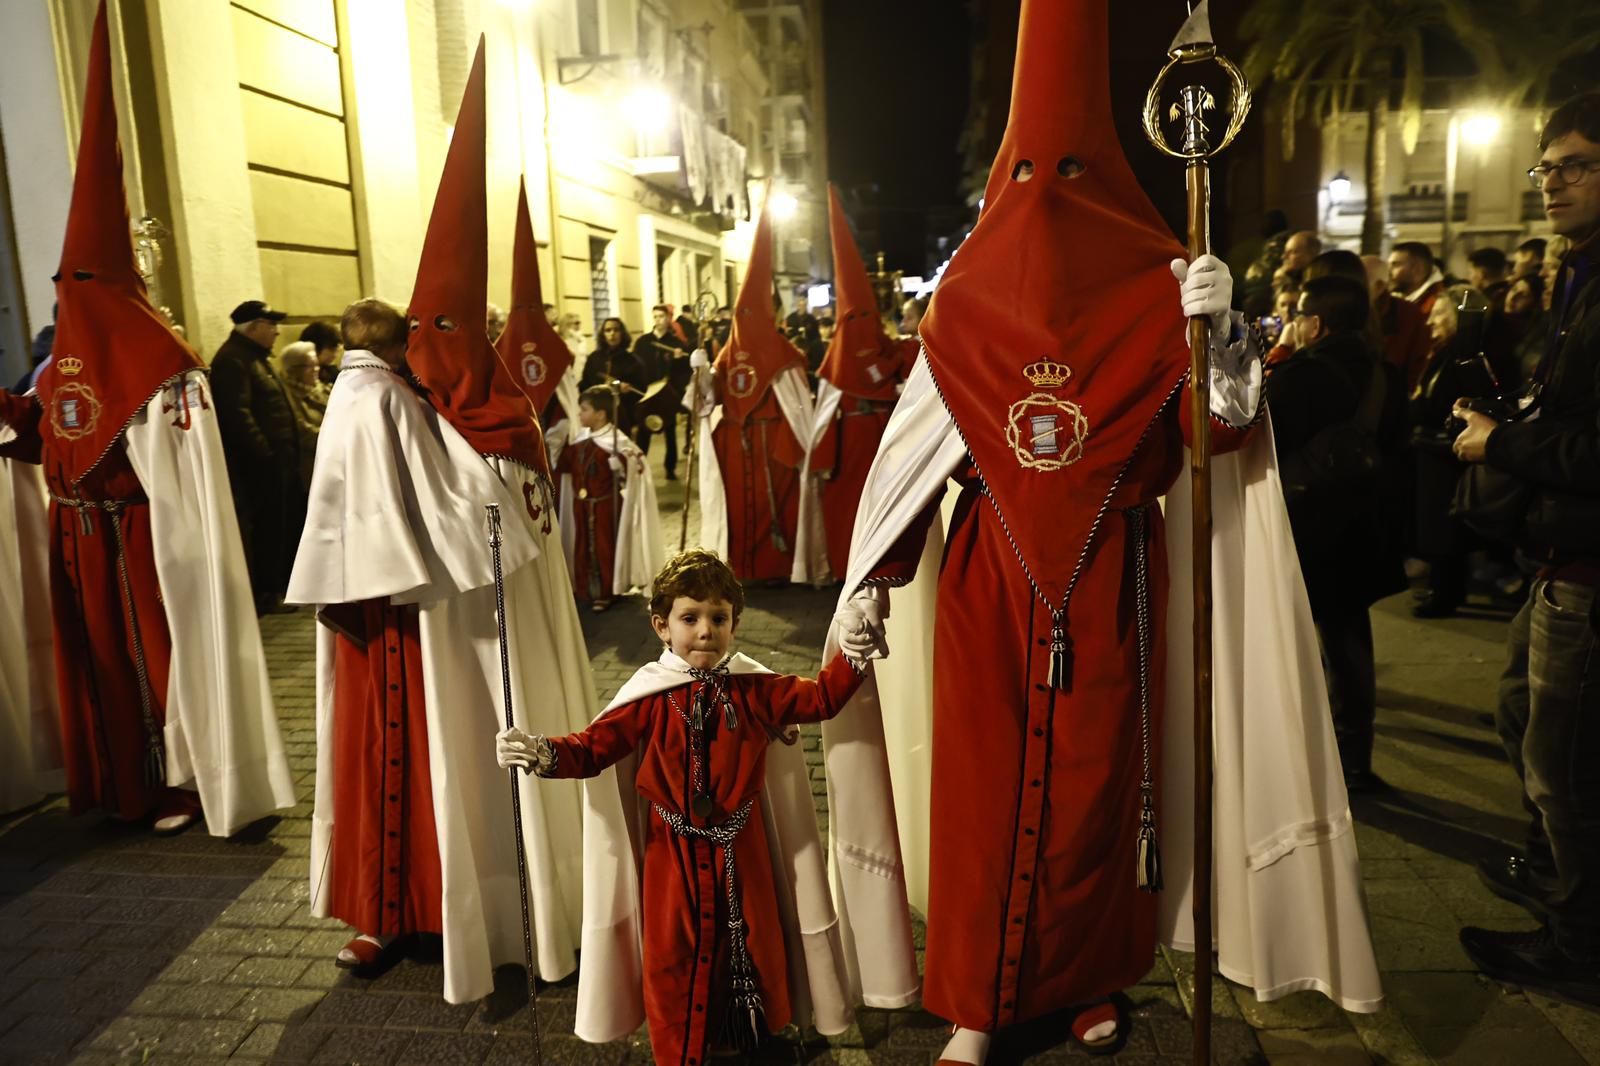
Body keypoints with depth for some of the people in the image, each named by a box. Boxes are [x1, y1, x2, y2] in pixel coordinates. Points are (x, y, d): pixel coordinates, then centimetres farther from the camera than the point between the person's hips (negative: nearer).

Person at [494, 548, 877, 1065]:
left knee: (752, 942, 19)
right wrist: (542, 752, -31)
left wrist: (851, 654, -19)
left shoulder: (754, 689, -6)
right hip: (674, 851, -2)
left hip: (741, 848, 2)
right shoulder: (649, 698, -11)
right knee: (675, 957, 9)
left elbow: (820, 699, -4)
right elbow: (594, 747, -14)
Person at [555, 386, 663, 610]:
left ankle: (604, 593, 17)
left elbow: (638, 464, -20)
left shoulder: (615, 441, -17)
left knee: (604, 548, 4)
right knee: (582, 547, 14)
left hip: (605, 505, -7)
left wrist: (621, 464, -35)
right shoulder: (579, 440, 5)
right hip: (581, 505, 7)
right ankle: (584, 590, 27)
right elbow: (563, 465, 15)